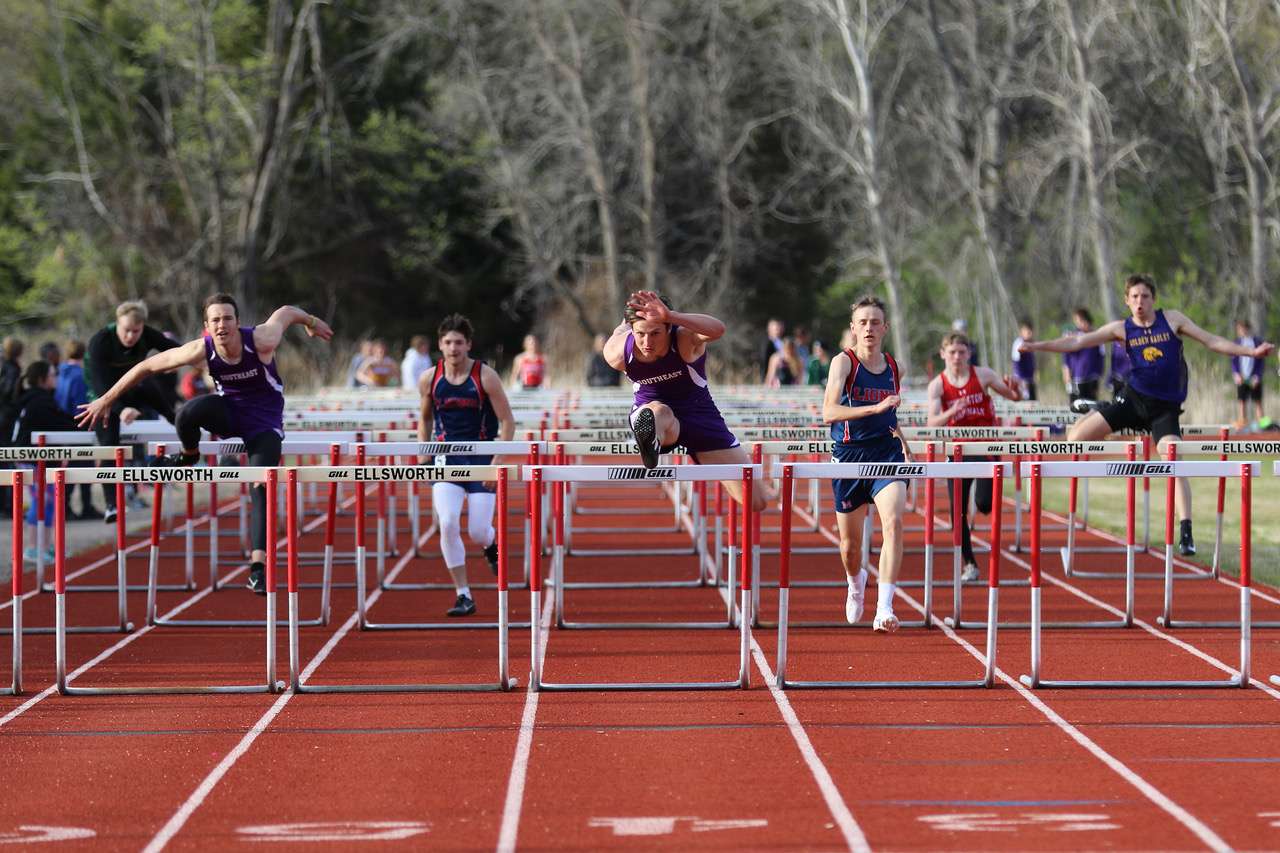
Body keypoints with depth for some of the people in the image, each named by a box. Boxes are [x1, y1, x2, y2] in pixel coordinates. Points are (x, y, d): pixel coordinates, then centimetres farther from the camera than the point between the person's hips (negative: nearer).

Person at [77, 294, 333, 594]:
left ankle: (258, 566, -18)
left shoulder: (260, 340, -27)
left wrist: (312, 322, 17)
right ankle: (188, 456, 1)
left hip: (264, 422, -1)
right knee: (188, 413, -33)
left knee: (261, 489, -19)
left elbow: (286, 312, -5)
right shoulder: (201, 350, -22)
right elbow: (147, 366, -13)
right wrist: (107, 400, -9)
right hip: (229, 409, 1)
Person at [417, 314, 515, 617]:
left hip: (481, 458, -2)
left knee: (478, 532, -6)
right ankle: (464, 596, -9)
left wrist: (498, 460, -14)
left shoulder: (485, 376, -9)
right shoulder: (429, 380, 0)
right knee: (448, 523, -18)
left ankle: (491, 546, 36)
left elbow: (507, 421, -6)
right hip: (446, 459, 2)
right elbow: (424, 419, 17)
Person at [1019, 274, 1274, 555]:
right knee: (1076, 436, -4)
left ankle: (1185, 532, -18)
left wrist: (1250, 351, -6)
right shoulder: (1122, 329, 2)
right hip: (1133, 398, 2)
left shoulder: (1172, 319, 1)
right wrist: (1039, 346, -11)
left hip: (1165, 408, -2)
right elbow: (1078, 342, -2)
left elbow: (1212, 341, 2)